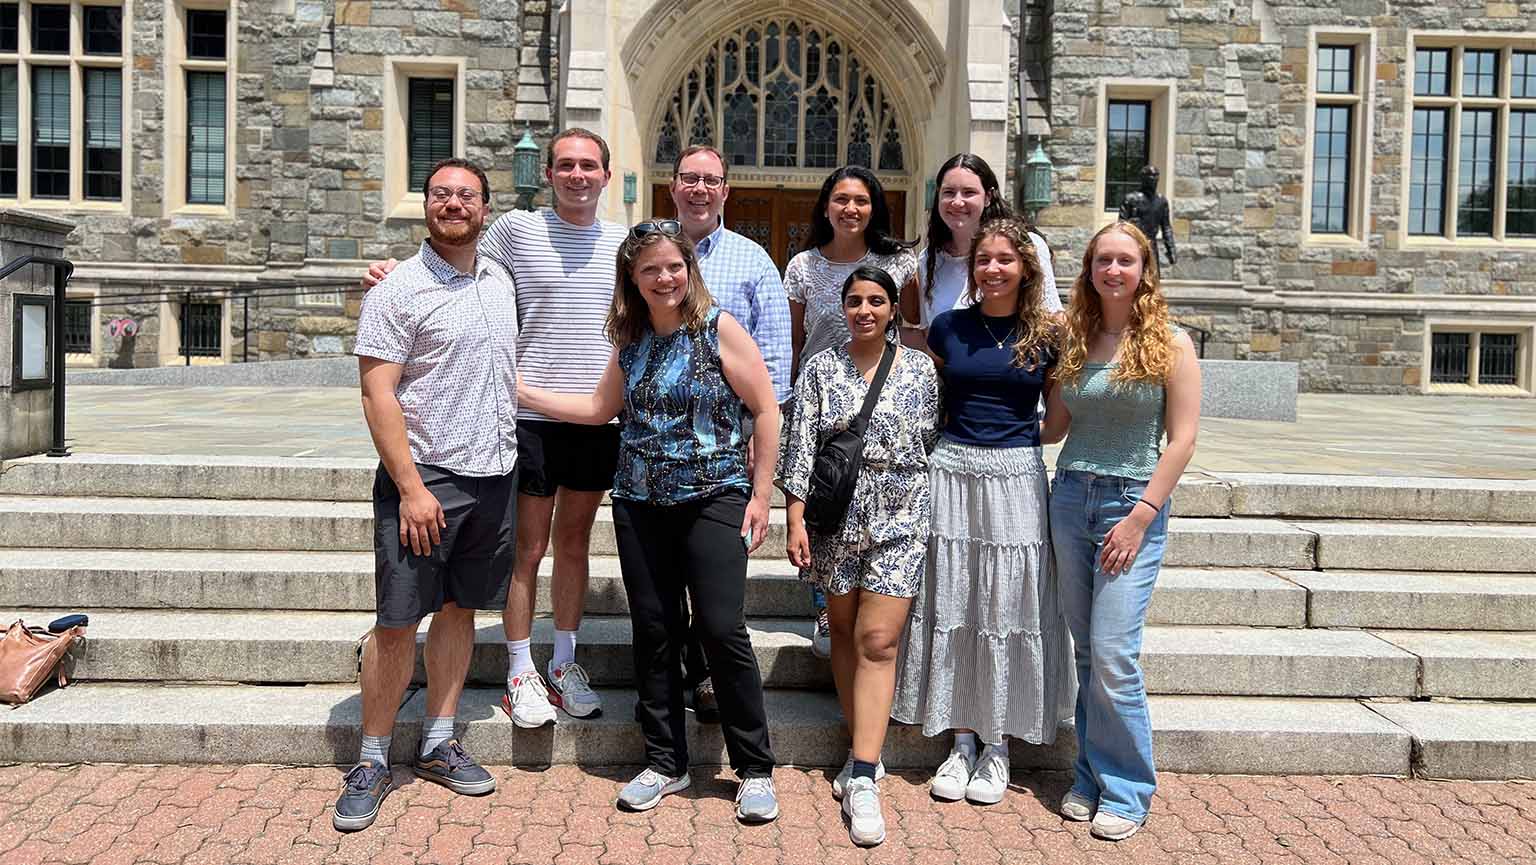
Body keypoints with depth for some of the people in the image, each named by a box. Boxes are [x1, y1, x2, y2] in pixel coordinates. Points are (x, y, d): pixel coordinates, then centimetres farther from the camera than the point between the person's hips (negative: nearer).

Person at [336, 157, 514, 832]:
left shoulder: (499, 280, 11)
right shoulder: (399, 290, -8)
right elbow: (378, 395, -13)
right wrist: (411, 489, -19)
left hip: (493, 475, 6)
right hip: (423, 476, -6)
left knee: (460, 609, 13)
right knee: (397, 623, -1)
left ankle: (437, 744, 25)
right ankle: (372, 762, 14)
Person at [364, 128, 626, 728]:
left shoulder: (624, 242, 9)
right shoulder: (516, 229, -2)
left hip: (597, 420, 4)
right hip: (531, 415, -3)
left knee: (574, 545, 14)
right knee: (528, 549, 4)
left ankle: (563, 666, 28)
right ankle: (520, 673, 19)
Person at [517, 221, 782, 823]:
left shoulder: (718, 328, -6)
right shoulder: (631, 339, 9)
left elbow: (765, 409, -5)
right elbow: (602, 408, 20)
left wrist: (761, 493, -7)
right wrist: (525, 392, 15)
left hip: (713, 501, -5)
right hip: (640, 504, 5)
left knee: (723, 629, -7)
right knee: (653, 633, 8)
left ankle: (755, 770, 9)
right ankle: (665, 763, 23)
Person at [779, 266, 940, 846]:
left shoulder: (920, 369, 4)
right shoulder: (821, 367, 3)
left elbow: (933, 445, 8)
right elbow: (800, 444, 0)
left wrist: (937, 514, 7)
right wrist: (796, 518, -7)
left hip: (900, 521, -1)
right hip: (835, 520, 2)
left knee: (878, 641, -7)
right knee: (844, 633, 9)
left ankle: (862, 777, -7)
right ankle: (864, 753, 24)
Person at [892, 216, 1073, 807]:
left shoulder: (1046, 336, 2)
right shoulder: (947, 328, 5)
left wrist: (1014, 435, 0)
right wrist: (964, 435, 6)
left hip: (1017, 477, -1)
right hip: (952, 471, 1)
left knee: (1006, 609, 4)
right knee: (951, 607, 4)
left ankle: (996, 747, 17)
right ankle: (961, 743, 18)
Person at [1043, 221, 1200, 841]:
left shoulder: (1170, 343, -2)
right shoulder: (1073, 339, 9)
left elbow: (1182, 440, -7)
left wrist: (1141, 516, -12)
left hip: (1133, 503, -4)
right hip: (1070, 498, 4)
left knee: (1113, 654, -8)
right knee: (1085, 650, 10)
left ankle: (1125, 789, 8)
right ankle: (1090, 778, 22)